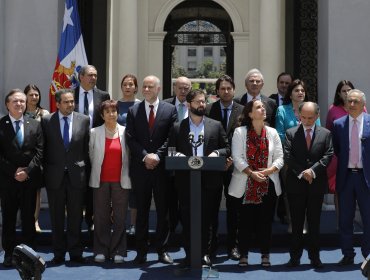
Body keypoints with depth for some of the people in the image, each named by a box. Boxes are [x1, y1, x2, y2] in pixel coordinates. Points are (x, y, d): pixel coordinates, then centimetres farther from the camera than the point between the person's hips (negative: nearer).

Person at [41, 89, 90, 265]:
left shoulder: (84, 120, 2)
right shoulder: (46, 120, 0)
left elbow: (87, 146, 6)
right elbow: (44, 148, 3)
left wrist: (84, 166, 2)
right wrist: (46, 169, 1)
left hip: (77, 174, 0)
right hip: (55, 176, 0)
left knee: (76, 216, 6)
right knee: (56, 217, 8)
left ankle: (75, 253, 16)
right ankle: (58, 253, 18)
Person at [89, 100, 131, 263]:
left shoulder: (125, 132, 3)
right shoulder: (95, 133, 4)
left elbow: (129, 155, 8)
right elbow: (91, 154, 11)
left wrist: (126, 175, 8)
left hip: (121, 181, 0)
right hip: (100, 180, 0)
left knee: (120, 217, 1)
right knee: (101, 216, 3)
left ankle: (118, 251, 10)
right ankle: (101, 251, 12)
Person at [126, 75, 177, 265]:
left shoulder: (170, 110, 3)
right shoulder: (133, 110, 7)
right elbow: (130, 138, 1)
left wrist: (158, 156, -12)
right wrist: (145, 156, -11)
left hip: (162, 167, -1)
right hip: (140, 168, 1)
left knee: (163, 210, 4)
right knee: (142, 211, 6)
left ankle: (162, 250, 13)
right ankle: (141, 251, 12)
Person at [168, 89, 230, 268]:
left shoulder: (216, 125, 9)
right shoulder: (177, 127, 7)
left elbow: (227, 149, 9)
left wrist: (216, 152, -11)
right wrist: (178, 155, -13)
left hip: (210, 180, 0)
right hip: (185, 180, 0)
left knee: (207, 218, 3)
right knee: (187, 218, 3)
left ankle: (205, 253, 15)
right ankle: (189, 254, 11)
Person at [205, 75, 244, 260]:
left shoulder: (243, 111, 3)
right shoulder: (208, 110, 3)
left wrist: (234, 158, -13)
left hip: (234, 164, 0)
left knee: (233, 206, 6)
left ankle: (232, 245, 15)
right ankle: (210, 244, 15)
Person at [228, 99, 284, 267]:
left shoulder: (272, 133, 8)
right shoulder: (240, 132, 0)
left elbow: (279, 157, 5)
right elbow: (237, 157, -7)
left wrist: (270, 170, -13)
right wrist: (252, 173, -17)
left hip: (268, 183, 2)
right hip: (245, 184, -2)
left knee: (266, 219, 4)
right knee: (246, 219, 0)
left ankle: (265, 255, 14)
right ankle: (243, 255, 10)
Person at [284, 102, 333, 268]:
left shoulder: (325, 134, 5)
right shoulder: (291, 133, 3)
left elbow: (328, 155, -3)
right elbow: (287, 156, -4)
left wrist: (313, 170, -14)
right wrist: (301, 172, -13)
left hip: (317, 183, 1)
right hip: (296, 184, 0)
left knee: (314, 222, 7)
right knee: (296, 222, 5)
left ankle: (314, 256, 15)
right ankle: (295, 256, 12)